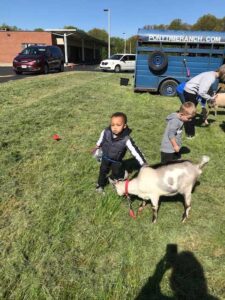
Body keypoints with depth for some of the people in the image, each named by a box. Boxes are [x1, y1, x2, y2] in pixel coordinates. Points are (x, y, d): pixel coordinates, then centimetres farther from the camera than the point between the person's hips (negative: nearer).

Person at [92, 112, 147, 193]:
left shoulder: (126, 139, -36)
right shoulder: (106, 132, -28)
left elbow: (135, 151, -32)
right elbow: (101, 138, -4)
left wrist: (143, 163, -31)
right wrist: (97, 146, 14)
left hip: (117, 160, -1)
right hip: (105, 157, 2)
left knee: (116, 173, 22)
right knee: (103, 171, 19)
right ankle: (100, 184, 46)